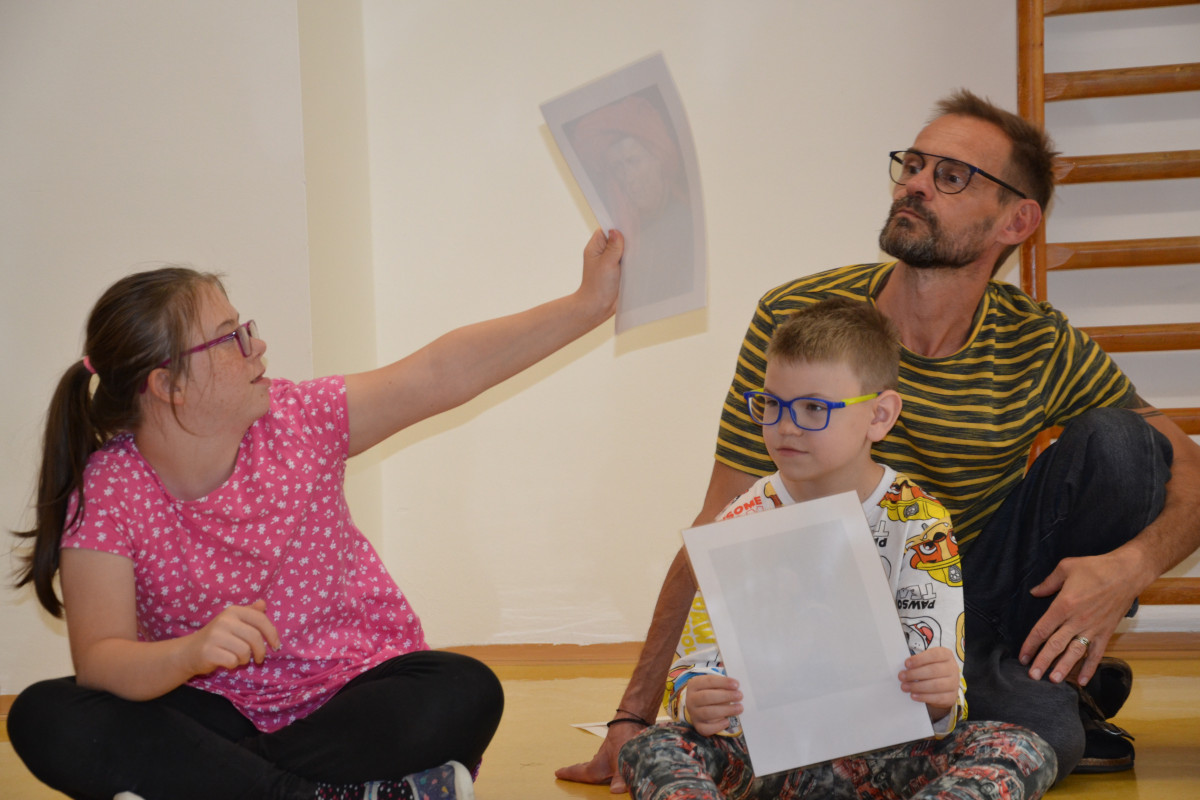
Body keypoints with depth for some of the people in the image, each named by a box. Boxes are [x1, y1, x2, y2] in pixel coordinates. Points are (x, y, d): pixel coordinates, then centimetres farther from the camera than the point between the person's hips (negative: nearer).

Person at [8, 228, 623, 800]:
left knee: (464, 694, -29)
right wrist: (193, 652, -42)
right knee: (43, 718, -27)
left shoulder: (298, 422, -5)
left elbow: (444, 372, -5)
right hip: (221, 709, -1)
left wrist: (586, 305, -8)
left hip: (354, 692, 1)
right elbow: (100, 659, -21)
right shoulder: (108, 489, -13)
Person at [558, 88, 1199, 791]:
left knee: (1118, 439, -19)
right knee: (1041, 732, -32)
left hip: (984, 597, 3)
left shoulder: (1042, 350, -9)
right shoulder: (795, 322, -14)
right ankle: (1047, 706, 6)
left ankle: (1054, 673, 1)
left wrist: (1131, 564, -27)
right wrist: (636, 715, -18)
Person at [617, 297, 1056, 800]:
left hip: (886, 743, -1)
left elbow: (935, 699, -9)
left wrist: (940, 701, -35)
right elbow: (699, 658, -4)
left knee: (1024, 753, -27)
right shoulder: (745, 522, 1)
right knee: (647, 750, -26)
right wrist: (696, 703, -29)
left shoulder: (919, 526, -4)